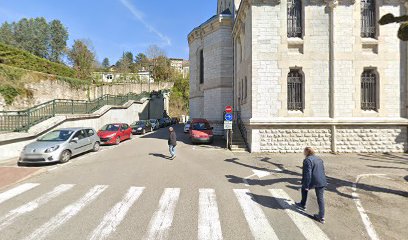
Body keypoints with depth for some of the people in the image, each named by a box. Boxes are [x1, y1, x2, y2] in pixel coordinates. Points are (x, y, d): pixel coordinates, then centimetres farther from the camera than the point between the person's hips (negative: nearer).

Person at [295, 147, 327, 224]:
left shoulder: (307, 160, -13)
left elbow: (307, 174, -18)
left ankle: (303, 205, 33)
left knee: (304, 188, 22)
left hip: (313, 181, -7)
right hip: (322, 182, 7)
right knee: (321, 199, 11)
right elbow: (323, 170, 21)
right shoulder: (319, 159, 15)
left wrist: (306, 185, -13)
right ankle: (321, 217, 15)